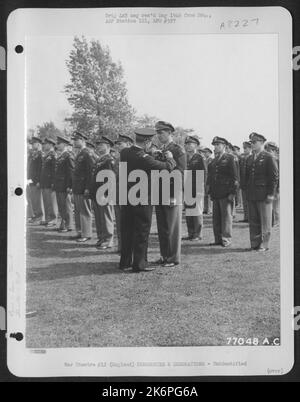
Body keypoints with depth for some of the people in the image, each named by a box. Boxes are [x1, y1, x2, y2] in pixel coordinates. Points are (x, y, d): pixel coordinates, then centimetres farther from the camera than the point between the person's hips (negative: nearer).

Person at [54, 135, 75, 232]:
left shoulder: (68, 156, -12)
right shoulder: (60, 156, 16)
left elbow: (71, 172, -16)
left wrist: (69, 186, -19)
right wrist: (55, 184, 16)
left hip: (65, 186, -9)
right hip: (58, 186, 9)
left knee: (67, 206, -1)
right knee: (61, 207, 14)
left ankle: (68, 226, 7)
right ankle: (63, 224, 23)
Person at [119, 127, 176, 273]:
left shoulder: (124, 153, -1)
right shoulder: (144, 158, -22)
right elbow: (167, 167, -18)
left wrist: (148, 153, 14)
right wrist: (170, 158, 2)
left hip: (126, 198, 7)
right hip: (142, 200, -7)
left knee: (126, 230, 15)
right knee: (142, 232, 3)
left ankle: (125, 261, 24)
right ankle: (139, 263, 9)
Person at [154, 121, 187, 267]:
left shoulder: (178, 150, -6)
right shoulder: (161, 151, 16)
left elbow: (181, 173, -12)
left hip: (172, 195, -7)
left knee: (173, 228, -1)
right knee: (162, 228, 11)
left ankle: (174, 258, 6)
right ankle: (164, 256, 20)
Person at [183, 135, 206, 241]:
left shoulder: (199, 158, -2)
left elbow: (203, 174, -6)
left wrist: (201, 187, -13)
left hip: (197, 190, -6)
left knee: (197, 212, -2)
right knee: (188, 212, 7)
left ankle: (198, 234, 4)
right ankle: (191, 233, 15)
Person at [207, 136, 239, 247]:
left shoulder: (229, 158, -3)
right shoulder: (213, 161, 18)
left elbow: (235, 177, -8)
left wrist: (232, 192, -13)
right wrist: (210, 190, 13)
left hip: (226, 193, -6)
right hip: (215, 194, 7)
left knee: (226, 216, -1)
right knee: (216, 217, 7)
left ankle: (227, 239, 5)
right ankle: (218, 239, 14)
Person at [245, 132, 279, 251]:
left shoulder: (269, 158, -4)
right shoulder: (249, 159, 16)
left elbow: (274, 177, -8)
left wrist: (271, 194, -13)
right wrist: (247, 191, 12)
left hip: (264, 195, -6)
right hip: (251, 196, 6)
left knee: (265, 221, 0)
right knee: (253, 221, 7)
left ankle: (264, 244, 6)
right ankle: (255, 244, 13)